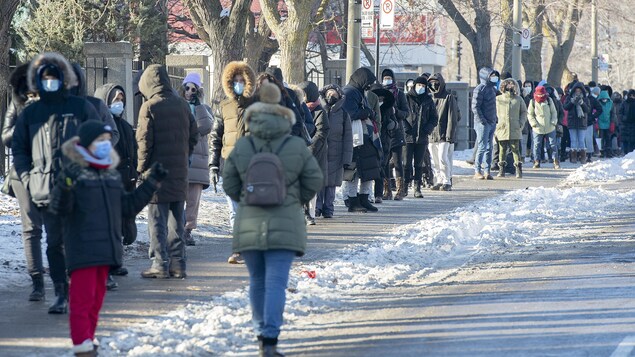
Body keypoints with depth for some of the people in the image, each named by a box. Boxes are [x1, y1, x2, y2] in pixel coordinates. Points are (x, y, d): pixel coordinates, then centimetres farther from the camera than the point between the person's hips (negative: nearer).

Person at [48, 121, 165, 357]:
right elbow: (59, 209, -14)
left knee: (96, 299, 13)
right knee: (82, 299, -8)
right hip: (82, 251, -7)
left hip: (106, 249, 7)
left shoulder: (112, 174, 15)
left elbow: (128, 207, 21)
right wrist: (65, 186, -33)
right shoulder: (74, 172, -7)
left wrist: (151, 184, 18)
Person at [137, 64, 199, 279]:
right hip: (179, 173, 6)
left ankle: (160, 264, -4)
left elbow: (144, 140, -12)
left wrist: (142, 167, -1)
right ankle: (178, 264, 13)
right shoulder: (182, 105, 8)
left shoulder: (150, 107, -10)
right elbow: (193, 135, 11)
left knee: (157, 220, -1)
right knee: (176, 220, 12)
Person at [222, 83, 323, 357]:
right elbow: (315, 181, 3)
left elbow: (229, 184, 5)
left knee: (258, 280, 16)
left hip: (249, 224, 2)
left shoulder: (242, 147, -2)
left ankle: (262, 334, 26)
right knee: (276, 282, -5)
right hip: (285, 225, -2)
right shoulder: (297, 148, -4)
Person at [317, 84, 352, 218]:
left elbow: (347, 138, 7)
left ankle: (328, 209, 13)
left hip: (335, 155, 1)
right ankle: (317, 207, 3)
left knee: (331, 183, 5)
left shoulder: (343, 114, 7)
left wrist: (346, 160, 0)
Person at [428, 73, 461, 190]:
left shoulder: (449, 97, -3)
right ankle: (439, 181, 14)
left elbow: (452, 118, -7)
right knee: (435, 161, 7)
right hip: (432, 135, 6)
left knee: (443, 158, -13)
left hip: (444, 136, -6)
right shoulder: (431, 98, 14)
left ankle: (447, 182, -7)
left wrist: (450, 135, -13)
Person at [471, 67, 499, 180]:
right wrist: (482, 120, -19)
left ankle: (487, 171, 12)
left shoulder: (492, 88, 16)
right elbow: (475, 107, -15)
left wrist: (495, 118, 14)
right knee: (482, 147, -8)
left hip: (492, 123, 8)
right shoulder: (480, 89, -10)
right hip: (483, 124, -8)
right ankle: (477, 171, -4)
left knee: (489, 148, 8)